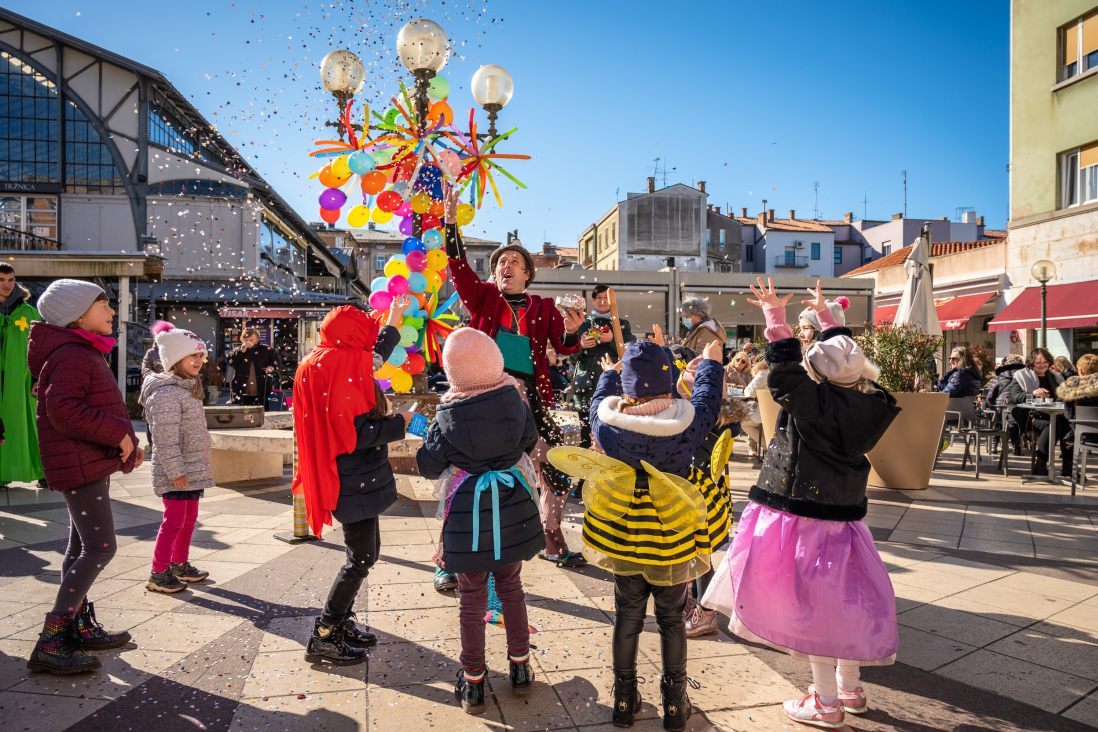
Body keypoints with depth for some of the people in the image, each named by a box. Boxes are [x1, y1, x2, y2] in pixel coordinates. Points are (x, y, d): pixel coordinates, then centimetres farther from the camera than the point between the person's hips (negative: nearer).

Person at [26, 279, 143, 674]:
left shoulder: (86, 354, 18)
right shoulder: (72, 356, -16)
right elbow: (63, 409, -28)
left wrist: (126, 441, 16)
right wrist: (118, 434, -23)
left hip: (91, 464, 11)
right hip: (80, 466, -11)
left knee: (82, 547, 17)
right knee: (100, 547, -12)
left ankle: (81, 627, 29)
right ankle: (49, 644, -7)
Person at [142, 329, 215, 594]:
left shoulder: (189, 388, 14)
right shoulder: (165, 393, -18)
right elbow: (166, 439, -22)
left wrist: (203, 465, 21)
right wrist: (175, 472, -21)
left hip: (193, 471, 10)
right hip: (176, 474, -10)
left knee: (189, 519, 17)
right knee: (173, 522, -3)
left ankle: (179, 565, 30)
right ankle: (158, 574, 9)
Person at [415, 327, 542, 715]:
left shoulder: (448, 415, -18)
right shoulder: (513, 399, -9)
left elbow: (428, 466, -9)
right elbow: (529, 442, 6)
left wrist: (431, 437, 8)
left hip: (468, 516, -3)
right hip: (512, 510, 3)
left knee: (472, 599, 11)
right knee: (511, 586, 21)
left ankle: (473, 683, 23)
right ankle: (520, 666, 33)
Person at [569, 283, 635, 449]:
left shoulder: (621, 325, 13)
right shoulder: (583, 324, 15)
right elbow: (571, 357, 13)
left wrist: (612, 340, -13)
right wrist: (580, 346, -8)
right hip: (586, 384, 1)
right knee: (585, 429, -3)